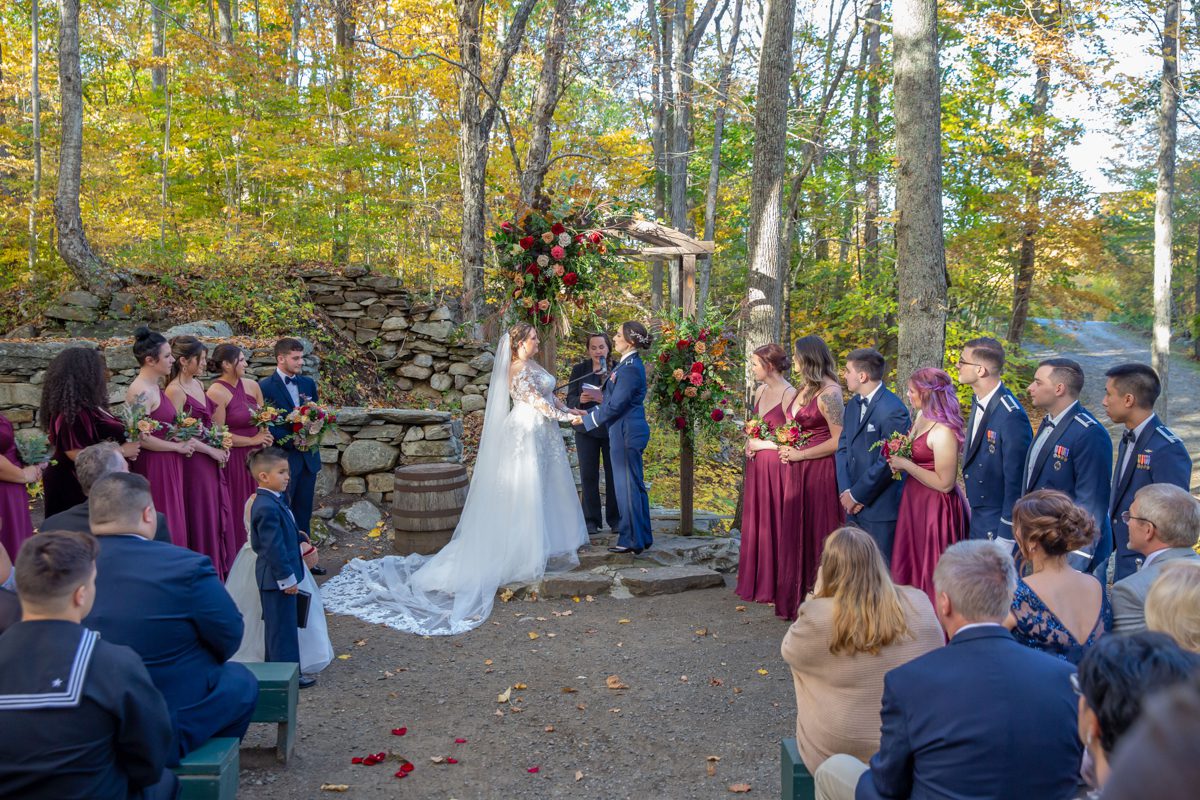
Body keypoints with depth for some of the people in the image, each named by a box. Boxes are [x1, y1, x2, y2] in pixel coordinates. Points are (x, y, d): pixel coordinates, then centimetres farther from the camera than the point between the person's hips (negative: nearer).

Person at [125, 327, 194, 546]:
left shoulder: (155, 387, 11)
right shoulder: (140, 391, -16)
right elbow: (142, 438, -21)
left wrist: (184, 444, 6)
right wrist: (178, 446, -11)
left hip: (168, 466, 9)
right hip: (154, 467, -9)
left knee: (172, 524, 12)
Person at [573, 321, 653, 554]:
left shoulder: (630, 369, -19)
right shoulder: (629, 364, 12)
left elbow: (615, 405, -20)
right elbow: (614, 400, 17)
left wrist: (587, 419, -11)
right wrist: (588, 413, 16)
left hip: (626, 432, -10)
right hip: (629, 431, 10)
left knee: (627, 485, -1)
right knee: (635, 485, 16)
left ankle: (632, 540, 8)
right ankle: (642, 537, 25)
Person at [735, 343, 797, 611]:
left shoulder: (789, 394, -15)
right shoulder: (760, 390, 10)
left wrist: (762, 445, -11)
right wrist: (750, 443, 3)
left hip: (777, 466, -8)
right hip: (757, 465, 8)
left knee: (777, 525, 0)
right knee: (757, 523, 13)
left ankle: (780, 587, 11)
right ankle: (759, 583, 24)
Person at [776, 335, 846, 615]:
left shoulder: (829, 392, -15)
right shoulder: (806, 389, 12)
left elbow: (839, 441, -19)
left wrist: (799, 455, -13)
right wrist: (788, 449, 8)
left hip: (820, 473, -9)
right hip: (798, 472, 9)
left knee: (817, 533, 0)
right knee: (797, 533, 11)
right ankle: (798, 599, 21)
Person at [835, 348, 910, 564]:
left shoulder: (893, 410, -17)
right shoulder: (853, 405, 11)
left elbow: (887, 462, -19)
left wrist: (856, 495, -12)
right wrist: (845, 491, -3)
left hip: (880, 508, -8)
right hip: (854, 505, 8)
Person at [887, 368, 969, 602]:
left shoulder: (943, 432, -23)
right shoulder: (921, 416, 4)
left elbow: (945, 483, -24)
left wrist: (906, 465, -20)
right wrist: (899, 459, 2)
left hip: (936, 507, -9)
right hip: (915, 500, 9)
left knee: (931, 573, 6)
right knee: (911, 565, 18)